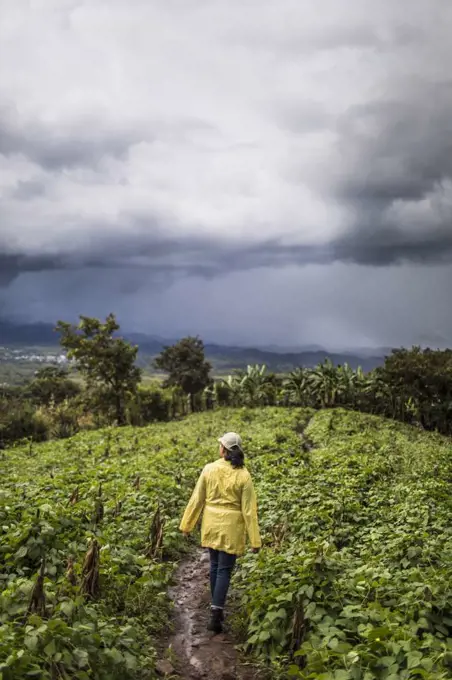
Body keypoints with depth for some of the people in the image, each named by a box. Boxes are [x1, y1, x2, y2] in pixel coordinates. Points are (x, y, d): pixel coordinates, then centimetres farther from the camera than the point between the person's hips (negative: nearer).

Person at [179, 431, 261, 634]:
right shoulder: (243, 476, -12)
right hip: (231, 526, -2)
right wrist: (255, 540, -4)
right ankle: (216, 614, -2)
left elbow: (197, 499, -1)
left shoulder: (209, 469, -8)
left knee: (215, 565, 18)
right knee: (224, 570, 4)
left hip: (212, 523, 3)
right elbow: (249, 510, -10)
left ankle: (216, 608, 30)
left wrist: (187, 525, 10)